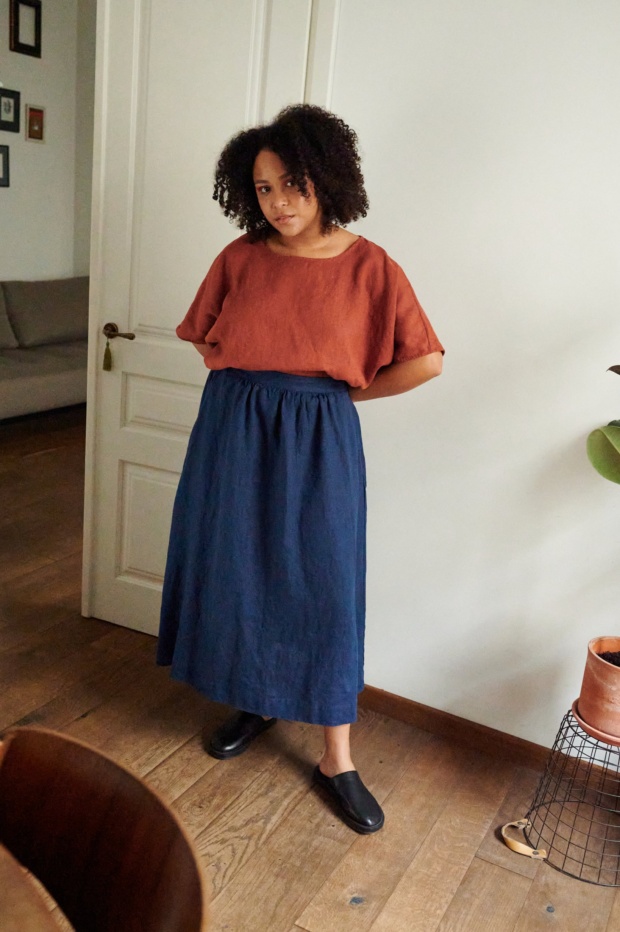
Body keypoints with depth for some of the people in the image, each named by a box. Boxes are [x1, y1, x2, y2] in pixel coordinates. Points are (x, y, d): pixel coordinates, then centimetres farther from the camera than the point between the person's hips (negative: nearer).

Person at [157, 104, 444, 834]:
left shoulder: (369, 266, -7)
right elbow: (202, 336, 14)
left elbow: (425, 361, -7)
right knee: (236, 571, 12)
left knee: (324, 588, 2)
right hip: (234, 431, 3)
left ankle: (337, 759, 16)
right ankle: (255, 701, 37)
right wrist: (245, 384, 2)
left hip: (318, 439, -3)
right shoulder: (240, 257, 1)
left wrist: (349, 391, 0)